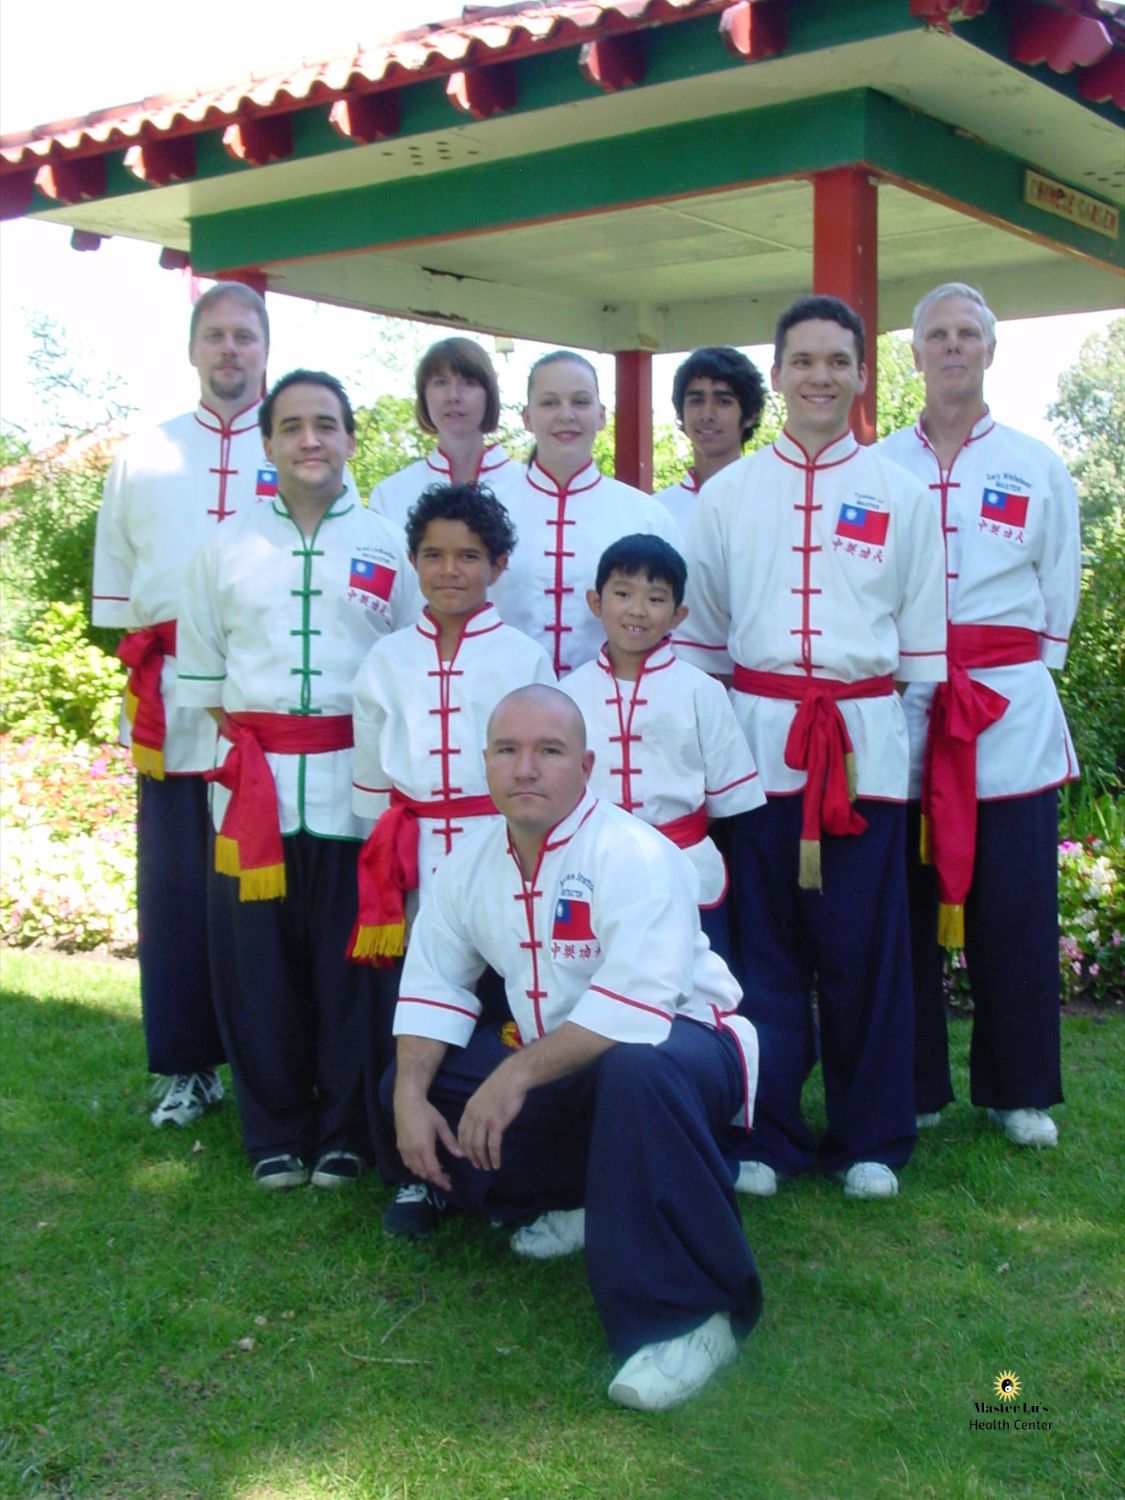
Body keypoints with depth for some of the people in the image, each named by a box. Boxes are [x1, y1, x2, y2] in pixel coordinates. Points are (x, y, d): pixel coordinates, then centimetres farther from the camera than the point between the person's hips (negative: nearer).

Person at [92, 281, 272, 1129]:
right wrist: (142, 651, 6)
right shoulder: (144, 455, 16)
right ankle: (187, 1067, 13)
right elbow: (115, 579, 18)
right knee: (175, 885, 3)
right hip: (172, 711, 2)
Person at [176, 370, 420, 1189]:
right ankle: (274, 1134, 19)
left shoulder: (389, 546, 7)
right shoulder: (228, 547, 11)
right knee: (258, 962, 4)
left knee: (349, 963, 2)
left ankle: (341, 1133, 17)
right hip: (254, 785, 1)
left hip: (356, 784, -1)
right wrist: (231, 752, 5)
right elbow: (202, 672, 14)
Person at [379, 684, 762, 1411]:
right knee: (411, 1081, 1)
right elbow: (434, 987, 5)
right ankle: (577, 1202, 11)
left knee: (636, 1072, -42)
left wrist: (518, 1074, -37)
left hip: (679, 1044, -8)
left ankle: (689, 1312, -29)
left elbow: (634, 1006, -34)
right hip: (558, 1066, 8)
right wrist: (410, 1098, -10)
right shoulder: (472, 864, 0)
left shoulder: (636, 855, -23)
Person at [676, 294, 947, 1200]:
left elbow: (924, 638, 10)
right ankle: (769, 1134, 17)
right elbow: (700, 630, 12)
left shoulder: (901, 495, 8)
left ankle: (872, 1138, 17)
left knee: (865, 948, 2)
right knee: (764, 945, 4)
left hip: (866, 742, 0)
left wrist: (920, 743, 6)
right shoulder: (727, 494, 10)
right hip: (758, 739, 1)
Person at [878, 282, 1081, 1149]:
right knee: (904, 902, 2)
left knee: (1014, 906, 1)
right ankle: (913, 1087, 15)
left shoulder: (1038, 468, 11)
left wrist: (1019, 680, 6)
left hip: (1010, 716, 0)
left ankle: (1019, 1090, 15)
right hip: (899, 712, 0)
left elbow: (1058, 596, 13)